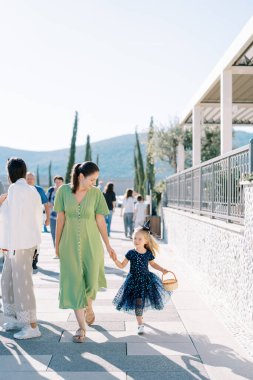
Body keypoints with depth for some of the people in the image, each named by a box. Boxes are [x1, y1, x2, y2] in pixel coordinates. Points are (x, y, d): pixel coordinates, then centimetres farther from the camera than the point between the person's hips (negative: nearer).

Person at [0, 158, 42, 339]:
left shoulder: (15, 189, -14)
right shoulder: (33, 190, 11)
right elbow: (38, 217, 15)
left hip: (18, 243, -9)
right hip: (28, 241, 9)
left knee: (22, 283, -2)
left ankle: (32, 326, 5)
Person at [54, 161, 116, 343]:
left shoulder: (96, 193, -6)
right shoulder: (64, 190, -6)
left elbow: (100, 221, -2)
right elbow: (60, 218, 1)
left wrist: (108, 245, -2)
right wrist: (57, 244, 5)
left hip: (91, 244, 0)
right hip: (70, 245, 0)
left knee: (90, 282, 8)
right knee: (74, 284, -2)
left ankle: (88, 306, 42)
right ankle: (82, 327, 8)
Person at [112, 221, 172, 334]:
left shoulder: (148, 253, -4)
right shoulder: (131, 253, -9)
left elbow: (153, 264, 14)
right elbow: (122, 265, -2)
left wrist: (162, 270, 6)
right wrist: (115, 260, -19)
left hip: (146, 279, 2)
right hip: (134, 280, -2)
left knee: (142, 301, 11)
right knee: (138, 301, -5)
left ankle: (139, 315, 41)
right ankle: (140, 323, 6)